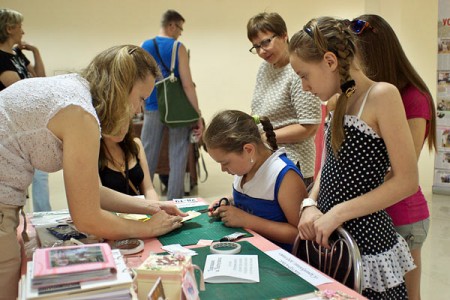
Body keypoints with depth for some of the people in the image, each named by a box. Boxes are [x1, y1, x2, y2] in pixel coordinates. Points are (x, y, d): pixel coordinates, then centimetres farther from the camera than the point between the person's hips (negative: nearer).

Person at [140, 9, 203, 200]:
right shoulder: (178, 47, -6)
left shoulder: (145, 47, 7)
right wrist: (198, 115, -9)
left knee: (147, 158, 9)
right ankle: (173, 202, 5)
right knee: (177, 159, 3)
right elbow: (187, 84, -11)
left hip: (152, 109, 4)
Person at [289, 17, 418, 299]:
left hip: (366, 243, -7)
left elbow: (407, 181, -18)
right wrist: (310, 205, -6)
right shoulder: (342, 102, 8)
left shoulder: (382, 95, -15)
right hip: (330, 237, 7)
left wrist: (338, 213, -19)